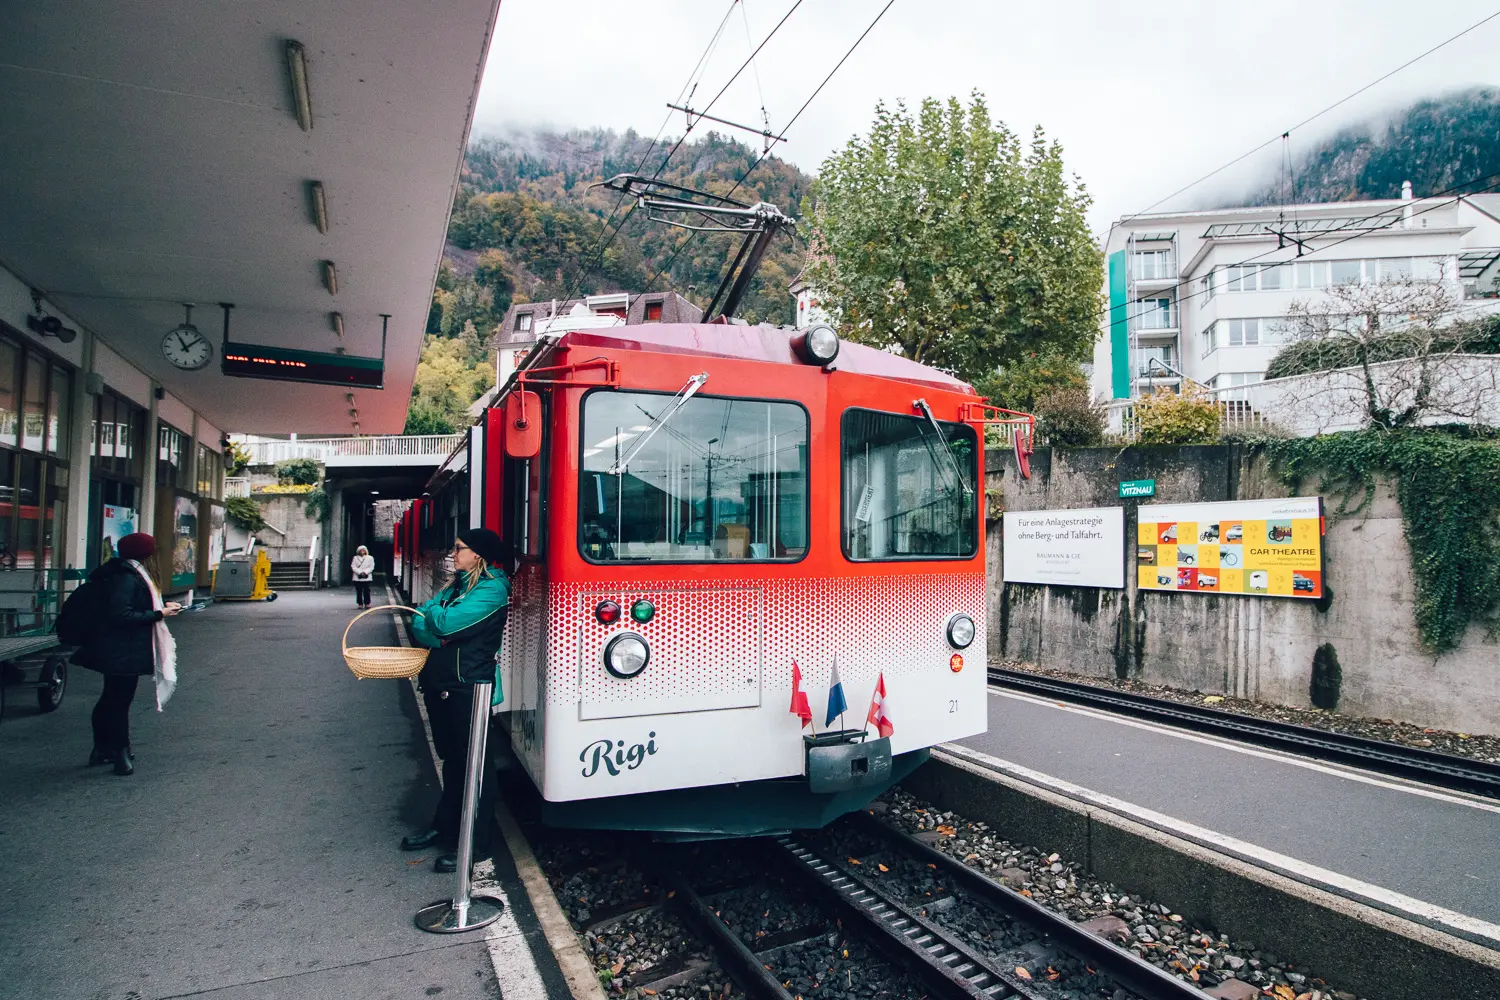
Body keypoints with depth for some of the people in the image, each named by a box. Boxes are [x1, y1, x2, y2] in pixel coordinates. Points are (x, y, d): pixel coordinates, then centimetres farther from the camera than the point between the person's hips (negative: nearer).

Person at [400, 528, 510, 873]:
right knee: (451, 760, 20)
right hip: (440, 685, 8)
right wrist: (438, 637, -13)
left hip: (469, 687, -8)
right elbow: (419, 623, 7)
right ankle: (445, 828, 34)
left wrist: (433, 613, -1)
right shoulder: (456, 586, 14)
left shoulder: (492, 589, -13)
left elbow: (448, 623, -22)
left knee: (472, 764, 1)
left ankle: (475, 844, 10)